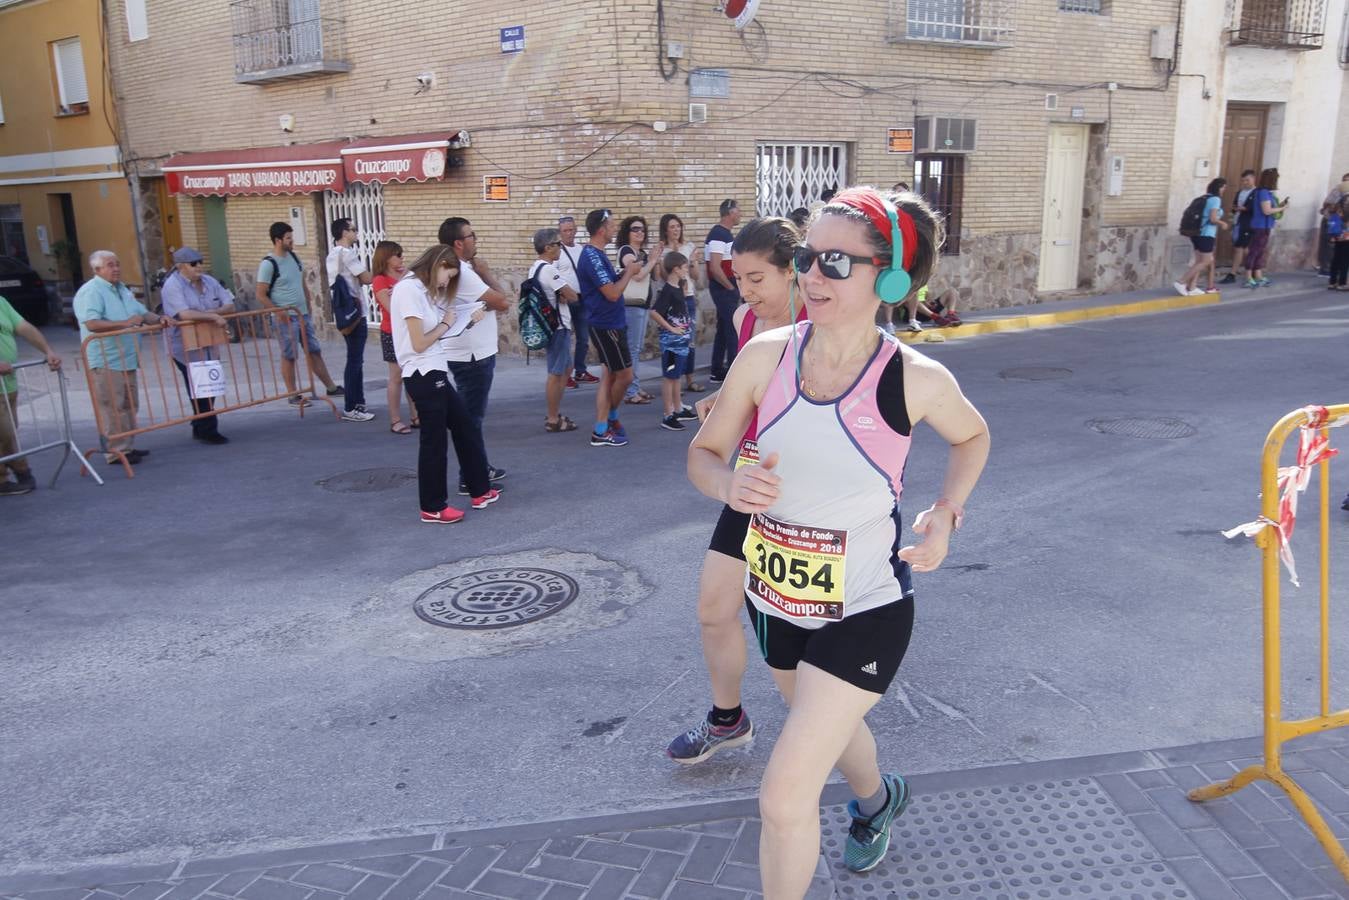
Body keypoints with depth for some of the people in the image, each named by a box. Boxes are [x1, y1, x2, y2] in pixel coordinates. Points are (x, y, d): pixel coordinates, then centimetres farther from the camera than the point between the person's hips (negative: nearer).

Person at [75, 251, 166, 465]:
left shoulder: (122, 289, 17)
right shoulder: (91, 292, -13)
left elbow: (142, 312, 18)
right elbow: (91, 324, -25)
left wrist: (159, 319, -2)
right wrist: (124, 323, -29)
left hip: (127, 359, 9)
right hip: (105, 362, -9)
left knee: (129, 406, 15)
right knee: (113, 409, -6)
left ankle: (127, 447, 25)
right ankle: (115, 452, -1)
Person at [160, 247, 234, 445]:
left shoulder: (209, 282, 8)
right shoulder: (172, 286, -13)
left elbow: (229, 305, 3)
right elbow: (184, 314, -27)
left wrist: (210, 312, -15)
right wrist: (213, 317, -23)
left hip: (208, 345, 7)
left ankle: (200, 428, 24)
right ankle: (207, 431, 2)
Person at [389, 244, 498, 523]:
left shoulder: (422, 290, 15)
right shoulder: (409, 290, -15)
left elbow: (432, 333, 8)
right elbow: (419, 343, -17)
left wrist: (467, 320, 7)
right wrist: (445, 324, -3)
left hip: (434, 373, 10)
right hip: (423, 375, -10)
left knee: (466, 426, 16)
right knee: (434, 440, 0)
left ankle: (480, 491, 27)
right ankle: (433, 508, 13)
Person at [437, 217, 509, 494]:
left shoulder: (460, 269, 11)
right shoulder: (461, 272, -20)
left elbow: (494, 303, 12)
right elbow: (502, 302, -21)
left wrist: (487, 303, -9)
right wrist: (486, 274, -9)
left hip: (472, 353, 10)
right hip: (472, 356, -10)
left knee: (474, 414, 18)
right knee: (472, 416, -3)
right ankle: (470, 479, 5)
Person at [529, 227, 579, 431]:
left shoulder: (535, 268, 12)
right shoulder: (549, 270, -19)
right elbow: (572, 296, -17)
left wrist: (562, 297, -5)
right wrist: (566, 296, 3)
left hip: (550, 324, 10)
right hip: (558, 325, -10)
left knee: (566, 368, 19)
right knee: (556, 373, -3)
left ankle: (554, 414, 24)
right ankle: (553, 420, 3)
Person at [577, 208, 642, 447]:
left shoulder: (597, 254, 12)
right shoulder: (592, 257, -20)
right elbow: (612, 293, -24)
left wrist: (626, 271, 5)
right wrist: (630, 272, -10)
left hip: (611, 324, 10)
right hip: (606, 326, -10)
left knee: (611, 375, 12)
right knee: (625, 375, 0)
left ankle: (601, 431, 16)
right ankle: (610, 418, 19)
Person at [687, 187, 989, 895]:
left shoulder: (917, 379, -17)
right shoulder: (766, 355, -12)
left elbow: (972, 437, 5)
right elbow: (703, 453, -2)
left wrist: (946, 513, -11)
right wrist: (729, 484, -24)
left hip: (863, 613, -4)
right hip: (774, 600, 5)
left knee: (784, 800, -8)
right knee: (826, 727, 32)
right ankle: (877, 798, 67)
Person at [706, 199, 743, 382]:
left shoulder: (726, 233, 15)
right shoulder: (718, 234, -16)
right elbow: (715, 268, -24)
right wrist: (731, 287, -16)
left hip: (727, 289, 10)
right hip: (723, 289, -10)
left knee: (723, 329, 13)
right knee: (734, 329, -7)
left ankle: (717, 371, 19)